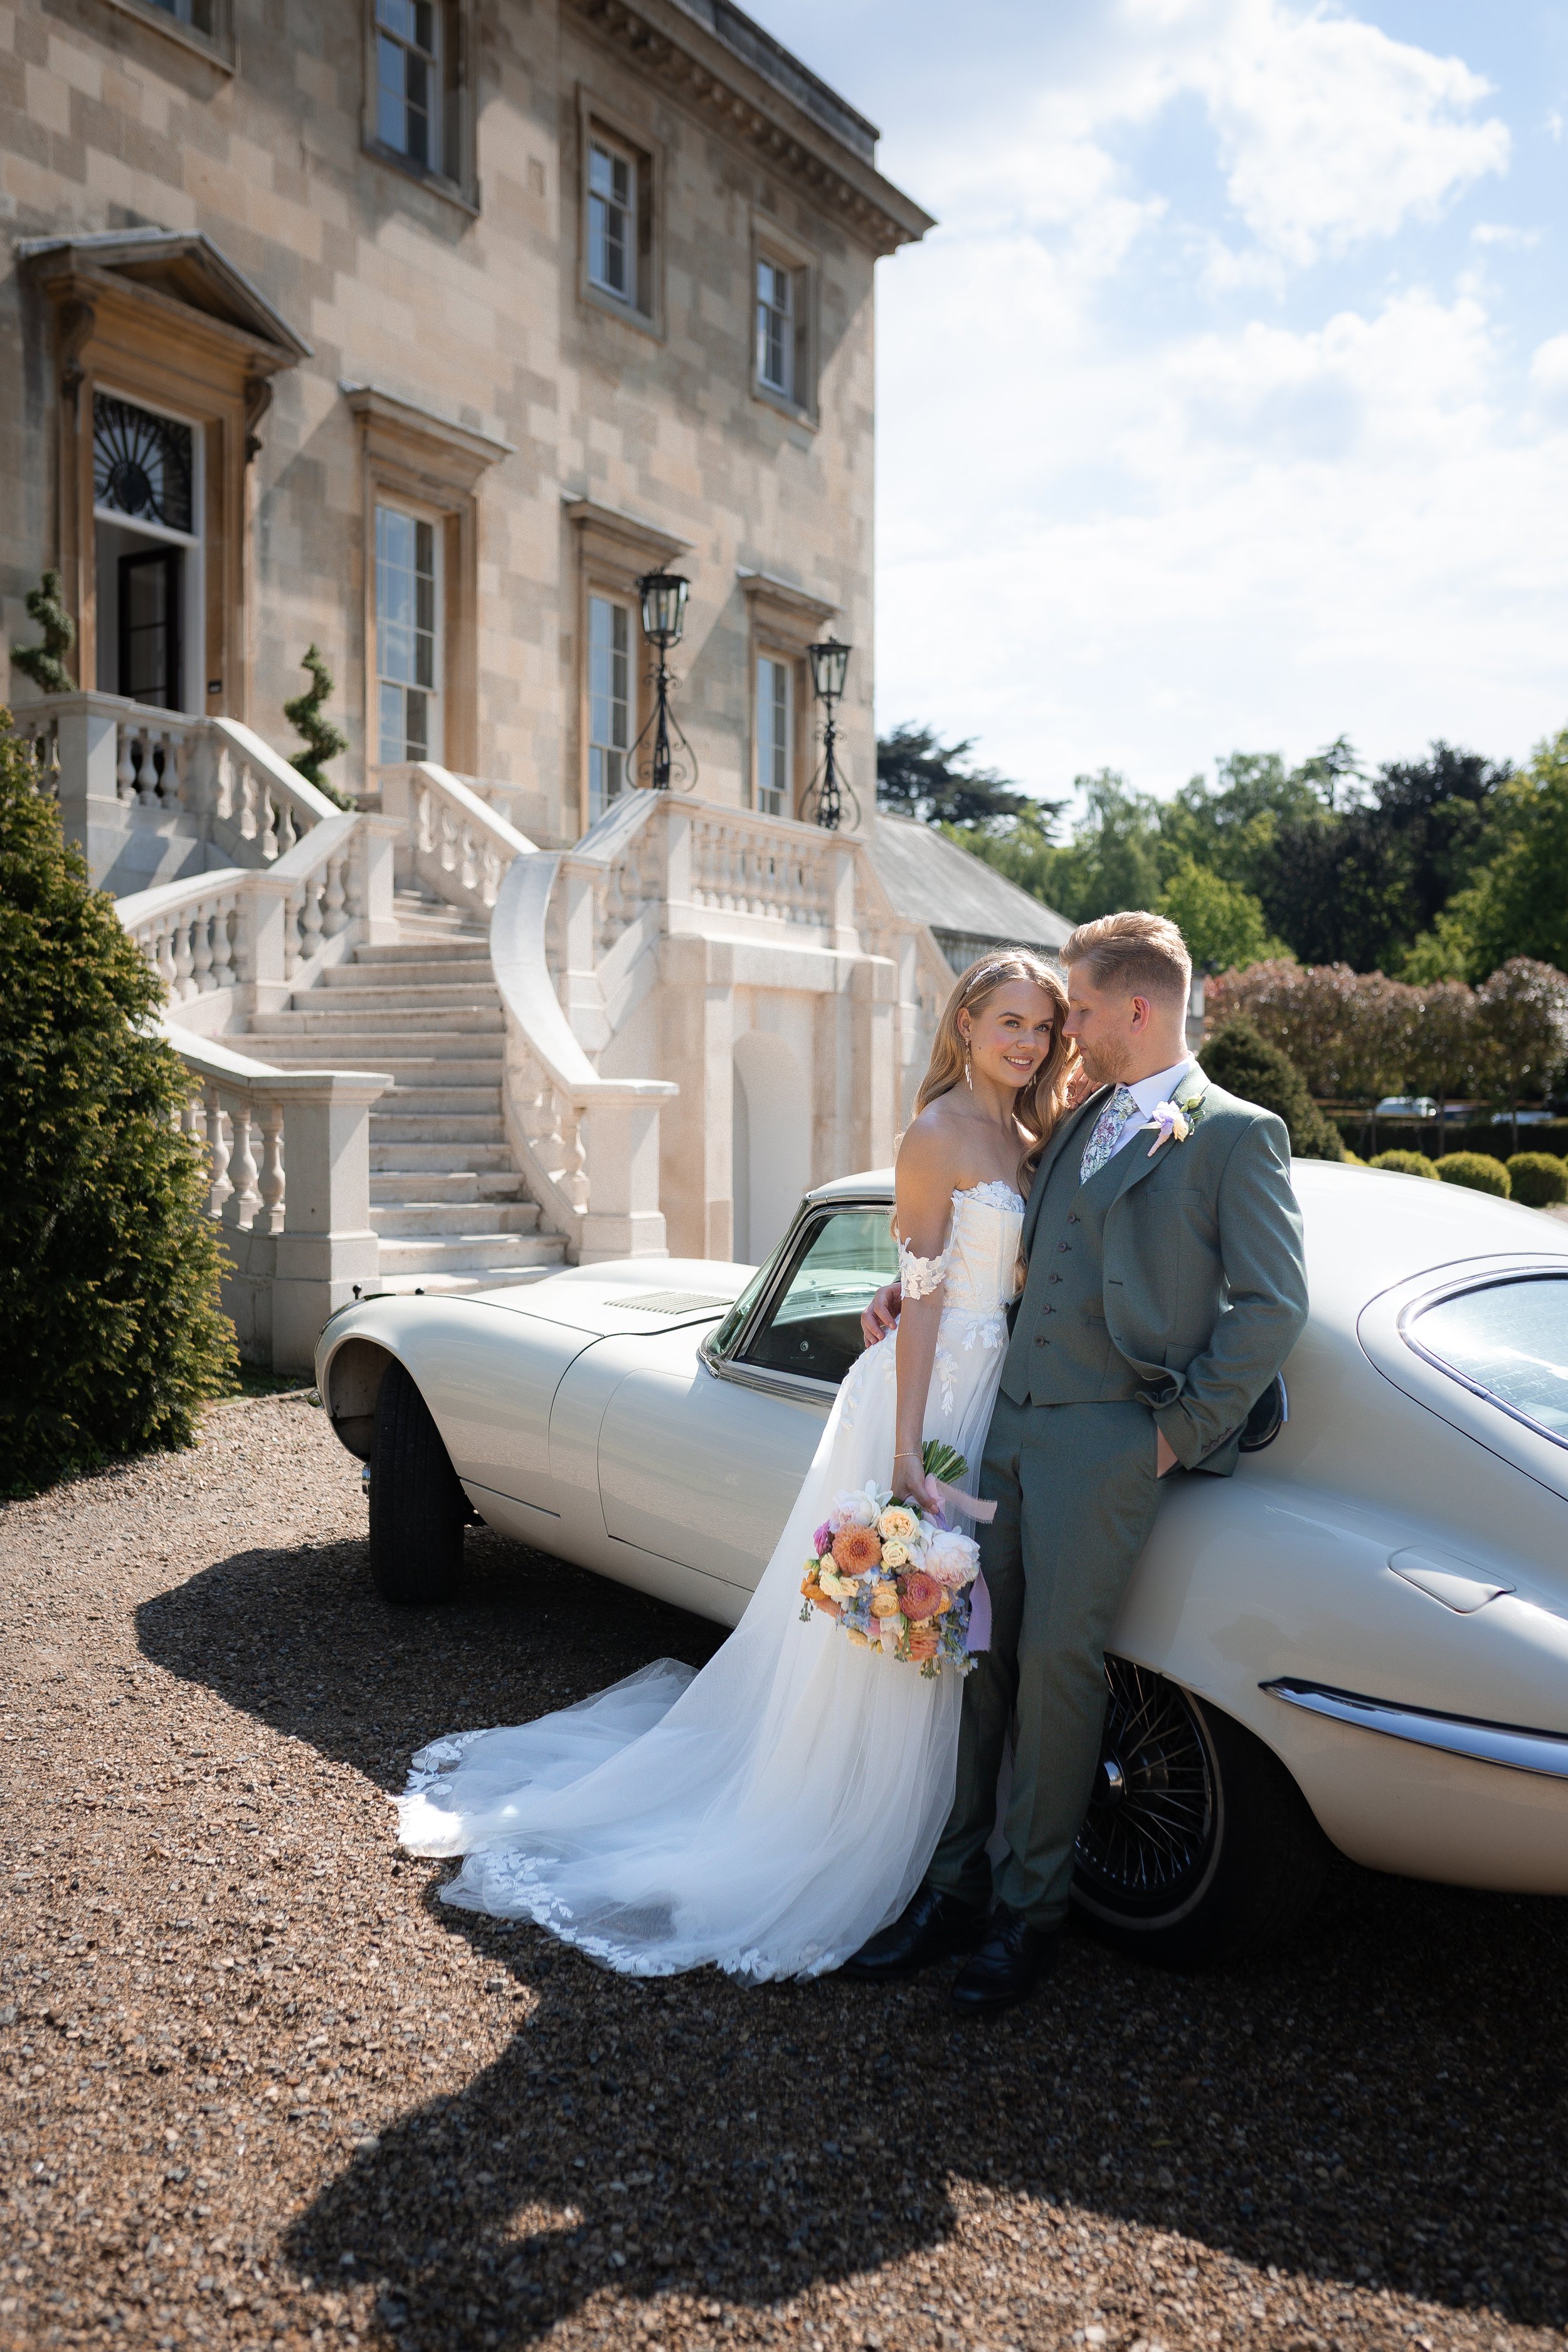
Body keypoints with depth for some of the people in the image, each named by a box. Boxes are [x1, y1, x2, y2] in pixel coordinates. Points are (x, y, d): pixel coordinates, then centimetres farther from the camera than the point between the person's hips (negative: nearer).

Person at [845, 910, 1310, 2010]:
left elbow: (1272, 1308, -8)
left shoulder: (1238, 1135, -3)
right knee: (977, 1647, 5)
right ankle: (955, 1888, 17)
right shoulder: (1080, 1123, 19)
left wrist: (1183, 1432, -11)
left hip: (1112, 1438, -6)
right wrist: (919, 1286, 20)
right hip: (1011, 1422, 6)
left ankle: (1032, 1910, 11)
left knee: (1055, 1660, -6)